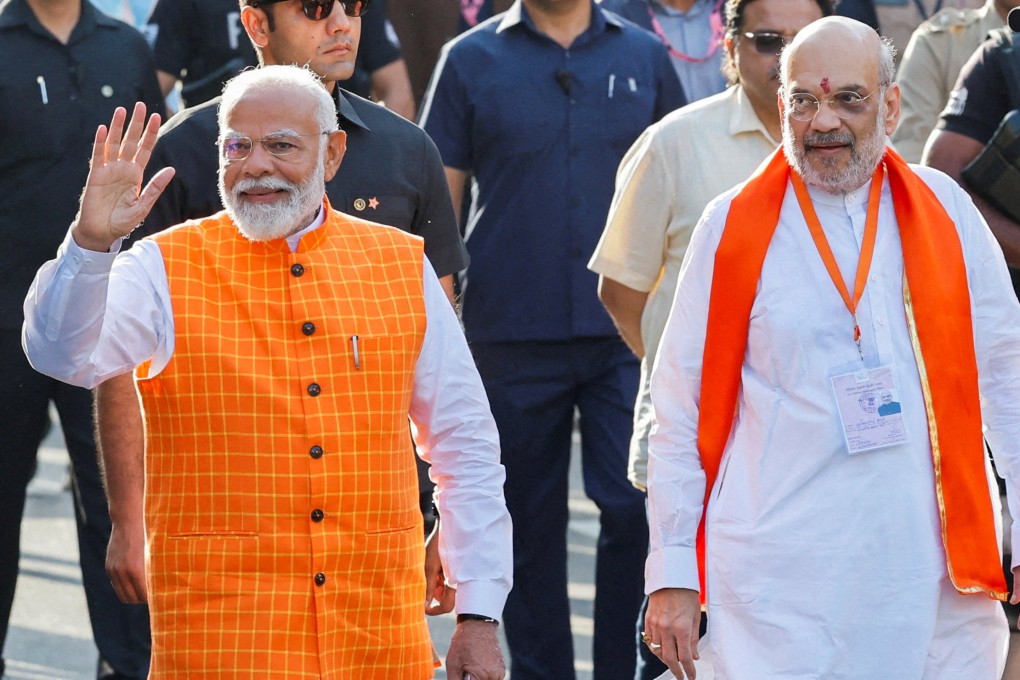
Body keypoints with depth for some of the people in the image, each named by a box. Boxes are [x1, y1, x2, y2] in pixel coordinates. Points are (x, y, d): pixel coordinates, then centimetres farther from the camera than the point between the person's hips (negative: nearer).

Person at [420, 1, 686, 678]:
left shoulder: (644, 58, 7)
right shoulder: (472, 60, 3)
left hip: (627, 335, 0)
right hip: (513, 338, 0)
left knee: (635, 509, -9)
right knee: (530, 524, 8)